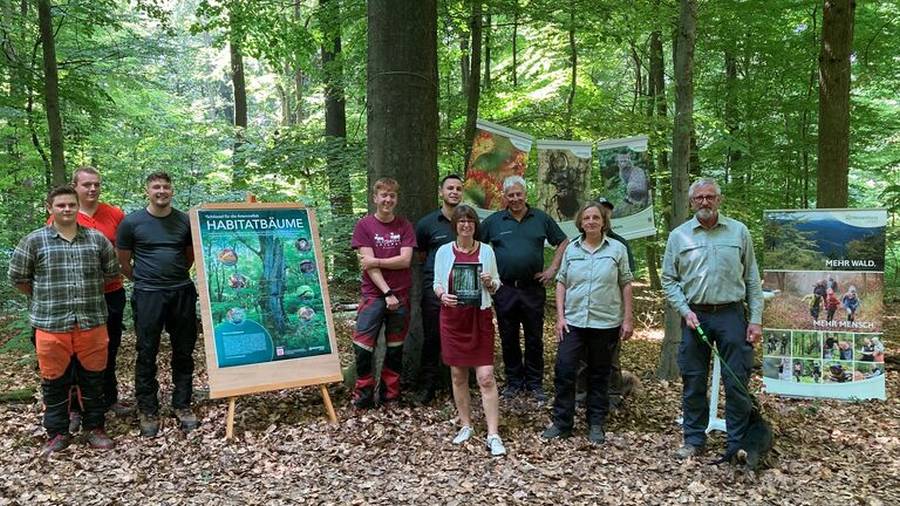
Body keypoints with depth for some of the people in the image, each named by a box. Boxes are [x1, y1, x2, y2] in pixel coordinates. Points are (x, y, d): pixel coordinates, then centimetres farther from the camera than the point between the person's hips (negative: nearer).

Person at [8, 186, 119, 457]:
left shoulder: (97, 239, 4)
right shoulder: (34, 241, -1)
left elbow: (111, 272, 14)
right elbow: (18, 277, 7)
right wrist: (44, 299, 12)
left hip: (92, 323, 1)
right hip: (51, 325, -1)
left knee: (93, 379, 11)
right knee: (55, 382, 8)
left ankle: (95, 428, 25)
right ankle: (58, 434, 22)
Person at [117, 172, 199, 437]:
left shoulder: (185, 221, 5)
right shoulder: (132, 222, -2)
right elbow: (123, 261, 6)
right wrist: (142, 280, 11)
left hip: (183, 293, 3)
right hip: (148, 295, -2)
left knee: (184, 352, 9)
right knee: (147, 354, 4)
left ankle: (182, 406, 21)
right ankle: (148, 411, 15)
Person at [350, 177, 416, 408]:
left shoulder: (404, 226, 5)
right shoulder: (364, 225, -1)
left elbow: (405, 260, -5)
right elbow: (369, 264, -8)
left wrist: (375, 261, -12)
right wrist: (387, 293, -14)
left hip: (400, 295, 2)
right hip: (374, 294, -2)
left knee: (395, 346, 9)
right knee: (363, 345, -6)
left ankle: (390, 392, 22)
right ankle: (363, 394, 9)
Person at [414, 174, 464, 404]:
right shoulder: (427, 223, 2)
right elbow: (421, 254, 13)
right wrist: (436, 268, 7)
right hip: (434, 288, -1)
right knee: (432, 337, 3)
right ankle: (429, 385, 14)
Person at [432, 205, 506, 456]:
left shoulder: (486, 251, 2)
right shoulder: (444, 251, 2)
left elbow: (497, 285, 10)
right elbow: (437, 283, 10)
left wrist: (490, 283, -13)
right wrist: (442, 295, -11)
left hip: (480, 317, -1)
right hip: (453, 317, 1)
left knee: (486, 376, -7)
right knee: (458, 375, 8)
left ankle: (493, 435, -3)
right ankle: (466, 425, 24)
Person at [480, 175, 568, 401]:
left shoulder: (541, 218, 4)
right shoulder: (493, 221, 3)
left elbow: (563, 242, 11)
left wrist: (553, 268, 2)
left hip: (533, 288, 0)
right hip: (504, 290, 0)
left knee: (534, 339, 6)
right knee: (508, 339, 9)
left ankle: (535, 383, 19)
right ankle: (514, 381, 22)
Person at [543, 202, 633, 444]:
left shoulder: (617, 249, 1)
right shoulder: (571, 249, 6)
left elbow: (626, 285, 2)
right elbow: (561, 283, 8)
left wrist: (627, 319, -1)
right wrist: (560, 316, 0)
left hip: (606, 323, -1)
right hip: (573, 321, 2)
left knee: (600, 374, 9)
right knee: (564, 370, -3)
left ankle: (596, 425, 22)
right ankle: (561, 422, 10)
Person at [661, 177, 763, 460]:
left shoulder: (739, 232, 5)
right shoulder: (679, 236, 5)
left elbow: (752, 280, 6)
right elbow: (669, 280, 6)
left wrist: (756, 319, 0)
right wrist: (685, 311, -7)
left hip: (731, 315, -1)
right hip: (695, 316, 1)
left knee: (737, 382, 2)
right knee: (693, 383, 7)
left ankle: (738, 444, 14)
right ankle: (694, 440, 20)